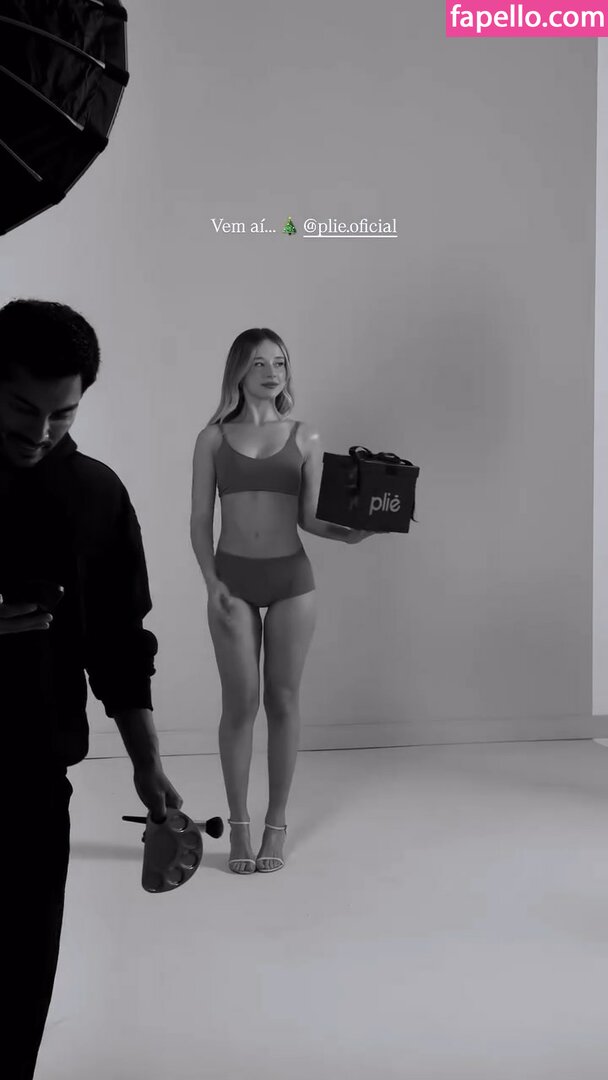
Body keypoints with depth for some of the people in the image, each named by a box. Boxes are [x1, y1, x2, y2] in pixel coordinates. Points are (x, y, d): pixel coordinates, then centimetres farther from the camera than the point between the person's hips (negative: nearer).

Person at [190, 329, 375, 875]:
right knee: (241, 702, 0)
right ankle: (239, 825, 14)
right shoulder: (213, 439, 5)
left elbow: (309, 517, 3)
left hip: (291, 578, 1)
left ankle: (276, 825, 16)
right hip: (234, 578, 0)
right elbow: (200, 520, 3)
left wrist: (347, 534, -16)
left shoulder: (306, 438, 6)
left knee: (283, 701, 5)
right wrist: (212, 583, -8)